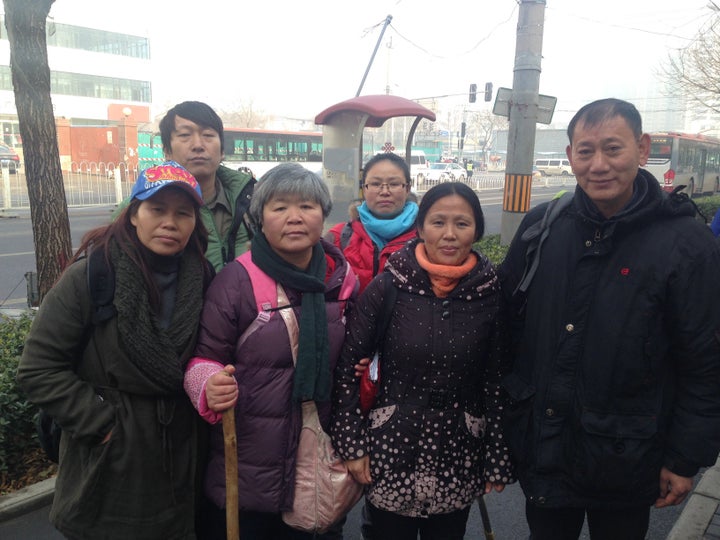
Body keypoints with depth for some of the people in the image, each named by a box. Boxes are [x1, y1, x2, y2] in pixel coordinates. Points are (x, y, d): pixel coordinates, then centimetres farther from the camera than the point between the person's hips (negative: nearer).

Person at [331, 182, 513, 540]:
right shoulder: (387, 287, -11)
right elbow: (347, 364, -6)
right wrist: (351, 444, -7)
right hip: (392, 451, -1)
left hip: (460, 459, 2)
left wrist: (498, 460, 3)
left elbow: (496, 379, 0)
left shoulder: (491, 293, -6)